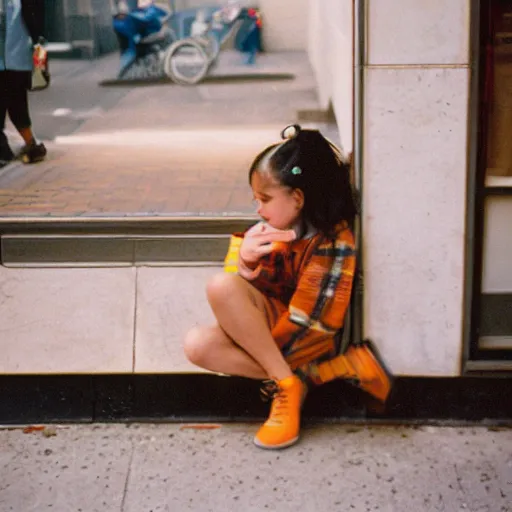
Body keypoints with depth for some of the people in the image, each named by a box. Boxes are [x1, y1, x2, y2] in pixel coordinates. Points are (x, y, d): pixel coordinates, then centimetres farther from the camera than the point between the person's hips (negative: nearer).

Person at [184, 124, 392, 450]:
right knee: (197, 345, -20)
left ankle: (286, 383, -18)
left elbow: (307, 322, -20)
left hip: (306, 342, -8)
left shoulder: (334, 243, -21)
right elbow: (249, 289, 7)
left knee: (222, 286, -27)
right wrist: (245, 260, -15)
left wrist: (255, 348, -14)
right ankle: (322, 372, -15)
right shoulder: (273, 229, -1)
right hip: (263, 332, 8)